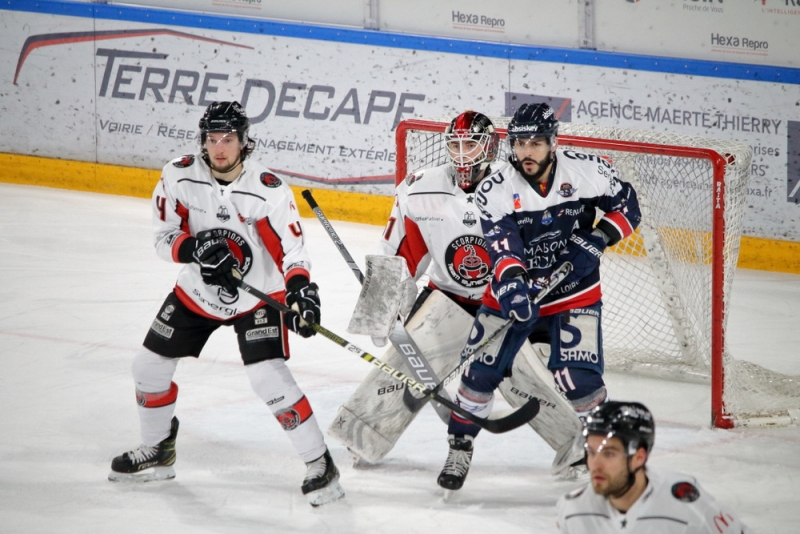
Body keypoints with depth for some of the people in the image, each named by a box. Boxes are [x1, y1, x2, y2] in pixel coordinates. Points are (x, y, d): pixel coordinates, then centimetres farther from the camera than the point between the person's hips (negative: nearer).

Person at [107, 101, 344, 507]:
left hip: (257, 296, -5)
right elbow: (165, 237, -8)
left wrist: (300, 289, -40)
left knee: (269, 377, -22)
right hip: (197, 291, 5)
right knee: (150, 364, 10)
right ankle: (157, 452, 34)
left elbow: (290, 248, -21)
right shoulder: (179, 176, -14)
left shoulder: (268, 190, -23)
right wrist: (195, 248, -30)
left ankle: (320, 464, -10)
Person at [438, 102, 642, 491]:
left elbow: (626, 207, 1)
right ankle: (460, 447, 13)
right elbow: (500, 243, -27)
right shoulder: (495, 191, -15)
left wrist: (596, 240, -17)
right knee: (481, 371, -6)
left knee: (578, 378, -14)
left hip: (574, 294, -1)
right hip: (515, 293, 1)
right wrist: (510, 284, -46)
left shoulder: (588, 171, -12)